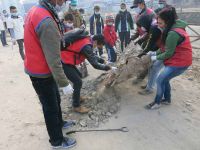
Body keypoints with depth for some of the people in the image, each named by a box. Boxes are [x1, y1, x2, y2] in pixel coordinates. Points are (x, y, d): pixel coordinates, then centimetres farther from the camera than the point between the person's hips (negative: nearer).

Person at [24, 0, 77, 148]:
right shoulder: (47, 22, -29)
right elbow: (53, 59, -28)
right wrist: (64, 83, -20)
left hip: (37, 68, 9)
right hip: (42, 73, -9)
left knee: (55, 99, 25)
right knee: (50, 106, 8)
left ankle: (59, 122, 50)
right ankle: (57, 141, 30)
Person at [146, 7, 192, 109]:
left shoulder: (173, 33, -27)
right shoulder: (175, 27, 5)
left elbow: (168, 53, -21)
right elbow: (166, 47, 10)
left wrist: (156, 57, -7)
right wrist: (156, 53, 2)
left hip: (179, 62, -9)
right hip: (180, 60, 9)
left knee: (160, 80, -3)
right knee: (164, 79, 17)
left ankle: (157, 102, 14)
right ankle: (167, 99, 34)